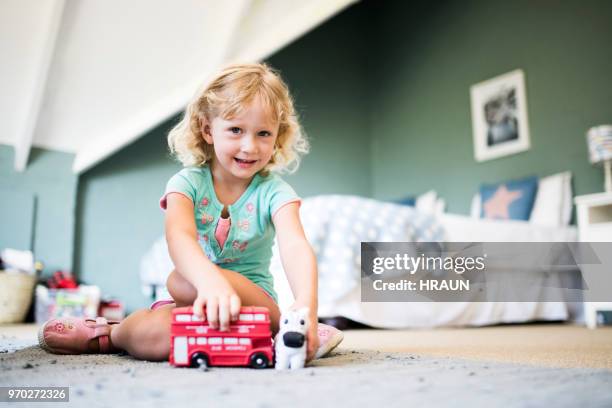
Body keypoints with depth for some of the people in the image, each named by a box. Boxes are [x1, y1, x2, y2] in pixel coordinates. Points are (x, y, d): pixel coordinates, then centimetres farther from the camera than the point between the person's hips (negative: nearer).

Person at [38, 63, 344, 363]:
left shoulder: (273, 192, -7)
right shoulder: (187, 183, -6)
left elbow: (295, 247, -25)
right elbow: (179, 236, -28)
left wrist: (306, 306, -46)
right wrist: (210, 280, -51)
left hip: (256, 300, 0)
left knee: (181, 281, -29)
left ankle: (110, 334, -4)